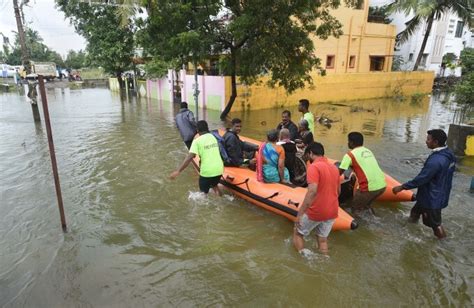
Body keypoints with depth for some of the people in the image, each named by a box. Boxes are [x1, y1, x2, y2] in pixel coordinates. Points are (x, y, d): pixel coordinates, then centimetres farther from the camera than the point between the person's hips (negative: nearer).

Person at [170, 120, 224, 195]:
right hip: (219, 169, 6)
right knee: (214, 185, 33)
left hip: (207, 171, -5)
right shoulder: (213, 137, 10)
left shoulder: (197, 141, -9)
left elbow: (190, 157, -20)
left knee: (204, 193, 14)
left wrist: (178, 171, -21)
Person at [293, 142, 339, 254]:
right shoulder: (334, 168, 8)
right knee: (323, 240, 20)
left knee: (297, 233, 14)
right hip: (332, 212, 7)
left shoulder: (314, 166, -17)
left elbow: (312, 191, -29)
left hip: (316, 211, -7)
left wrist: (300, 213, -26)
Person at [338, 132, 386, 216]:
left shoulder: (350, 154, -4)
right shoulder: (368, 151, 18)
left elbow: (339, 172, -7)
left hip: (369, 188, -7)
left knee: (355, 209, 12)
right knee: (366, 204, 29)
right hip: (382, 185, 7)